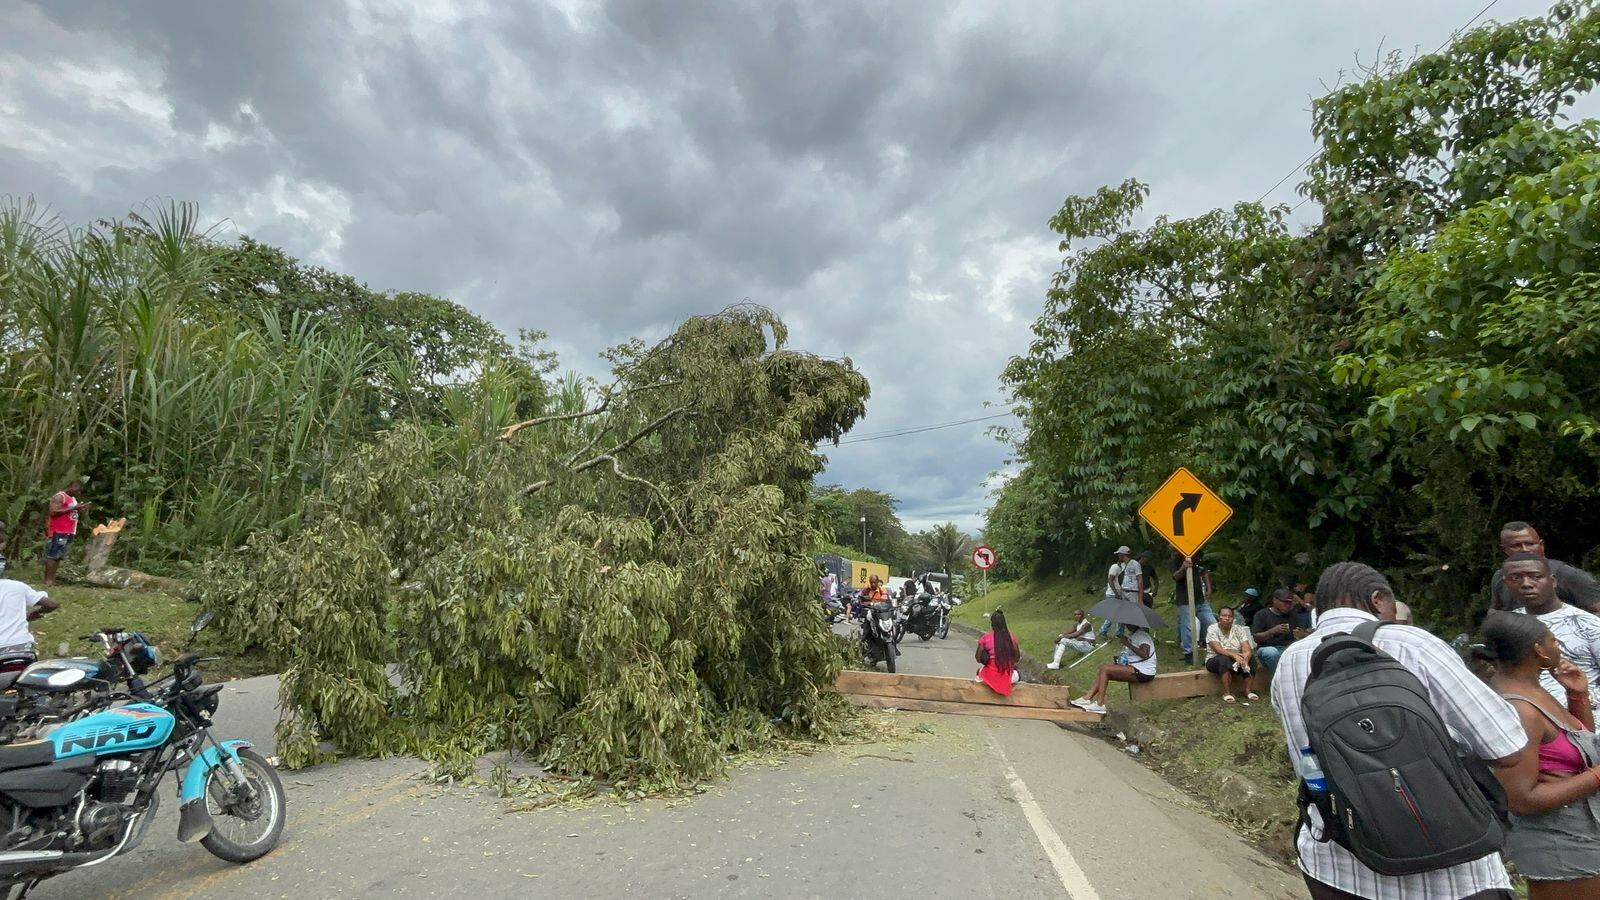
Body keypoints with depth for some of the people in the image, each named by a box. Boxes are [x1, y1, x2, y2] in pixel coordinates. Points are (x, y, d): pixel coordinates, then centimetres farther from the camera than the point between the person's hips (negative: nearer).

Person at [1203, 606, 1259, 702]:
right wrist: (1234, 655, -41)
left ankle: (1248, 690, -18)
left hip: (1237, 658, 4)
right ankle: (1227, 693, -28)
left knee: (1251, 658, -24)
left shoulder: (1239, 629, 1)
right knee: (1224, 659, -36)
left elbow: (1247, 648, -13)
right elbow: (1218, 649, -24)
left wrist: (1246, 656, -37)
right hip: (1216, 660, -4)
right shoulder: (1212, 629, -10)